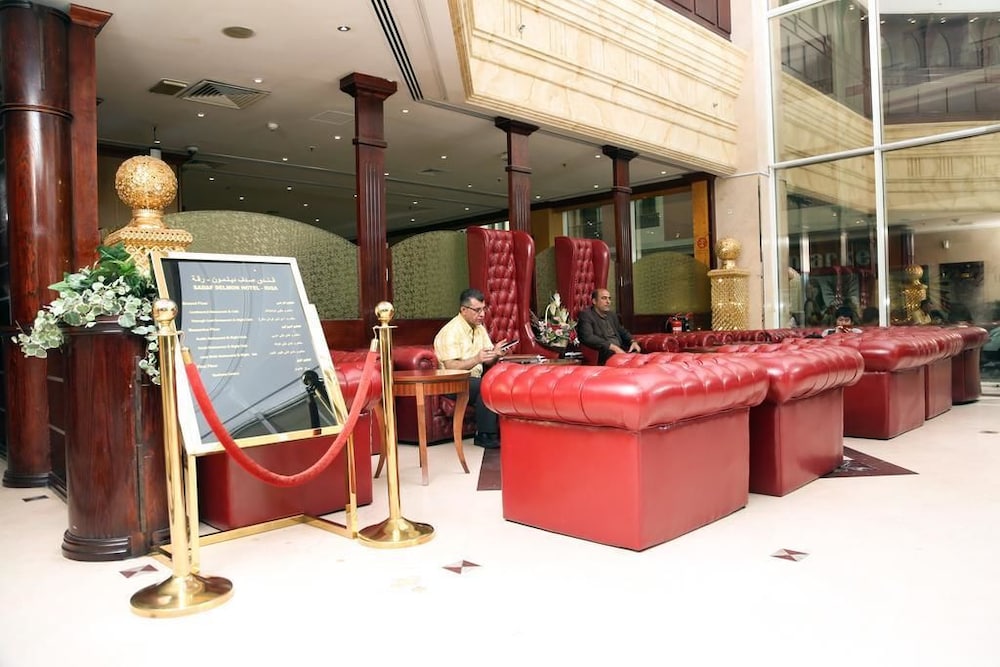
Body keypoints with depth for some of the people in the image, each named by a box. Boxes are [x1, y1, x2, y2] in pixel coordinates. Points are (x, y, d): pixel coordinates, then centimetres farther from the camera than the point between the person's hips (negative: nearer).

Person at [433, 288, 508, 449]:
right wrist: (477, 359, -34)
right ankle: (486, 436, -20)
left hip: (475, 379, 8)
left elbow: (488, 362, 9)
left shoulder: (480, 328, 10)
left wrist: (496, 353, -14)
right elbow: (451, 368, -22)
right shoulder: (450, 331, -15)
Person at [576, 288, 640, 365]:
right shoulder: (585, 315, -1)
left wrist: (633, 342, 6)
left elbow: (623, 332, 31)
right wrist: (612, 347, -22)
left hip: (621, 350, 7)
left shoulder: (612, 315, 24)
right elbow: (588, 337, -16)